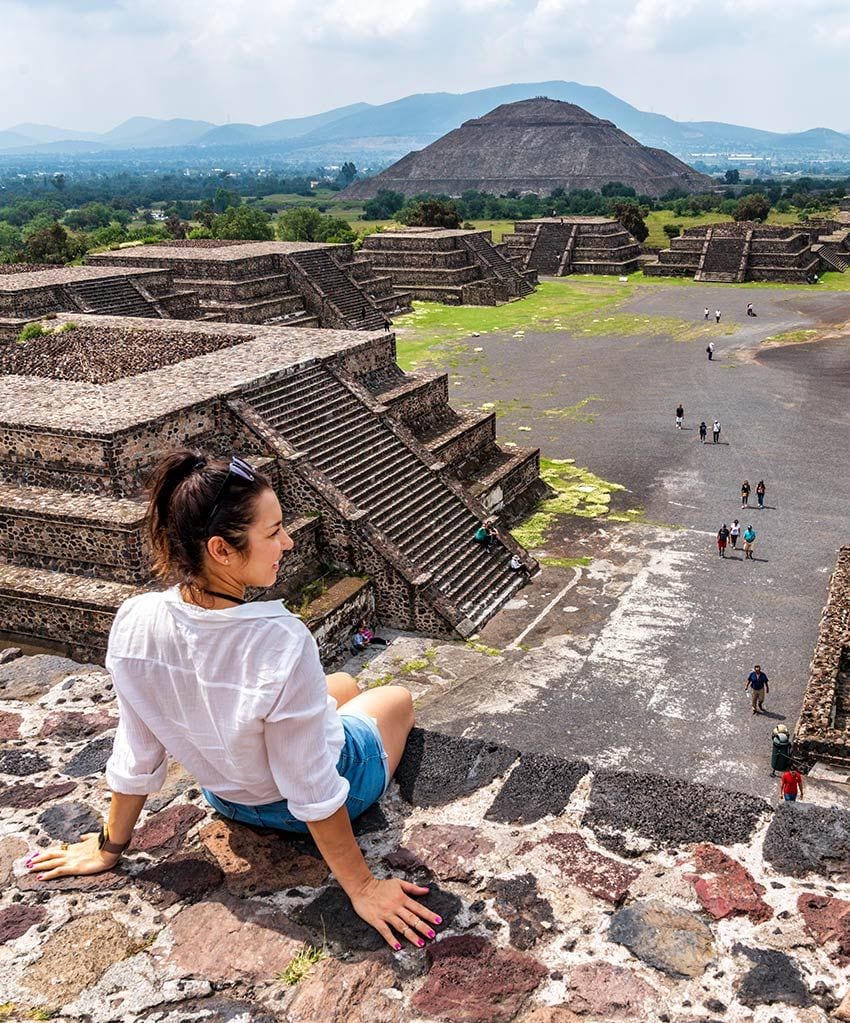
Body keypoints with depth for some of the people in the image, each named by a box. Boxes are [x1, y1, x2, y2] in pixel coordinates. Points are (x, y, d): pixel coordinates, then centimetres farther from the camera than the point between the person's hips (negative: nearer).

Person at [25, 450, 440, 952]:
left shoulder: (134, 624, -27)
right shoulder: (283, 643, -42)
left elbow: (136, 758, -13)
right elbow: (314, 795, -30)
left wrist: (110, 847, 4)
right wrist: (361, 886, -16)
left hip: (226, 795, 4)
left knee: (342, 685, 32)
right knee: (397, 698, 30)